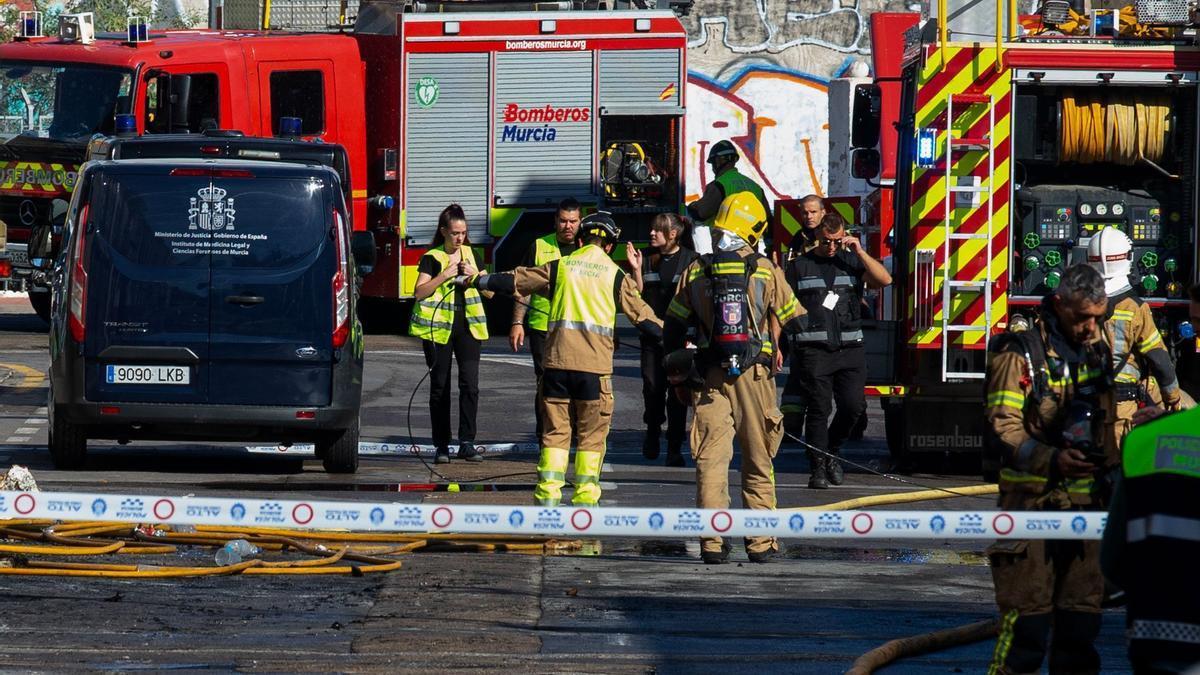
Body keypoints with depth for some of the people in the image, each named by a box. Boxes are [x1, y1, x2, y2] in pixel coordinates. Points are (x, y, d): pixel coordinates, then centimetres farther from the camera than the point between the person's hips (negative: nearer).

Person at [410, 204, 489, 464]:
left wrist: (475, 275, -6)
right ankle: (441, 446, 7)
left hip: (468, 325, 2)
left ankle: (467, 443, -5)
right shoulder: (431, 258, 1)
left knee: (470, 383, -9)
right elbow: (419, 293, -8)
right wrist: (444, 276, -17)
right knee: (440, 387, 2)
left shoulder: (471, 255, 12)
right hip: (438, 325, -2)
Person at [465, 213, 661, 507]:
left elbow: (515, 281, 15)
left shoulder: (559, 267, 8)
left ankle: (548, 495, 4)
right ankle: (584, 499, 3)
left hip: (557, 361, 2)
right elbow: (641, 314, 6)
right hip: (595, 364, -2)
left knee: (555, 430, 8)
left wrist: (478, 281, 29)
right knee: (591, 435, 6)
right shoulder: (615, 275, 4)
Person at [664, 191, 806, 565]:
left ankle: (712, 542, -6)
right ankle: (760, 541, 7)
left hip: (710, 378, 1)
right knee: (758, 462, 7)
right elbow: (795, 322, 5)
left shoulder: (696, 272, 4)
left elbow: (673, 326, 9)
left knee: (711, 460, 1)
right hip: (754, 377, -1)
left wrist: (675, 372, 18)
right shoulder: (766, 271, -1)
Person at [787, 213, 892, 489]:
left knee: (853, 404, -6)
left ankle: (831, 451, 17)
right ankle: (818, 468, 1)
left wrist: (860, 252, -7)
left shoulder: (852, 261, 12)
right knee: (818, 409, -4)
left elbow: (884, 280, -2)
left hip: (850, 349, 2)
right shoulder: (800, 266, 8)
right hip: (813, 350, -2)